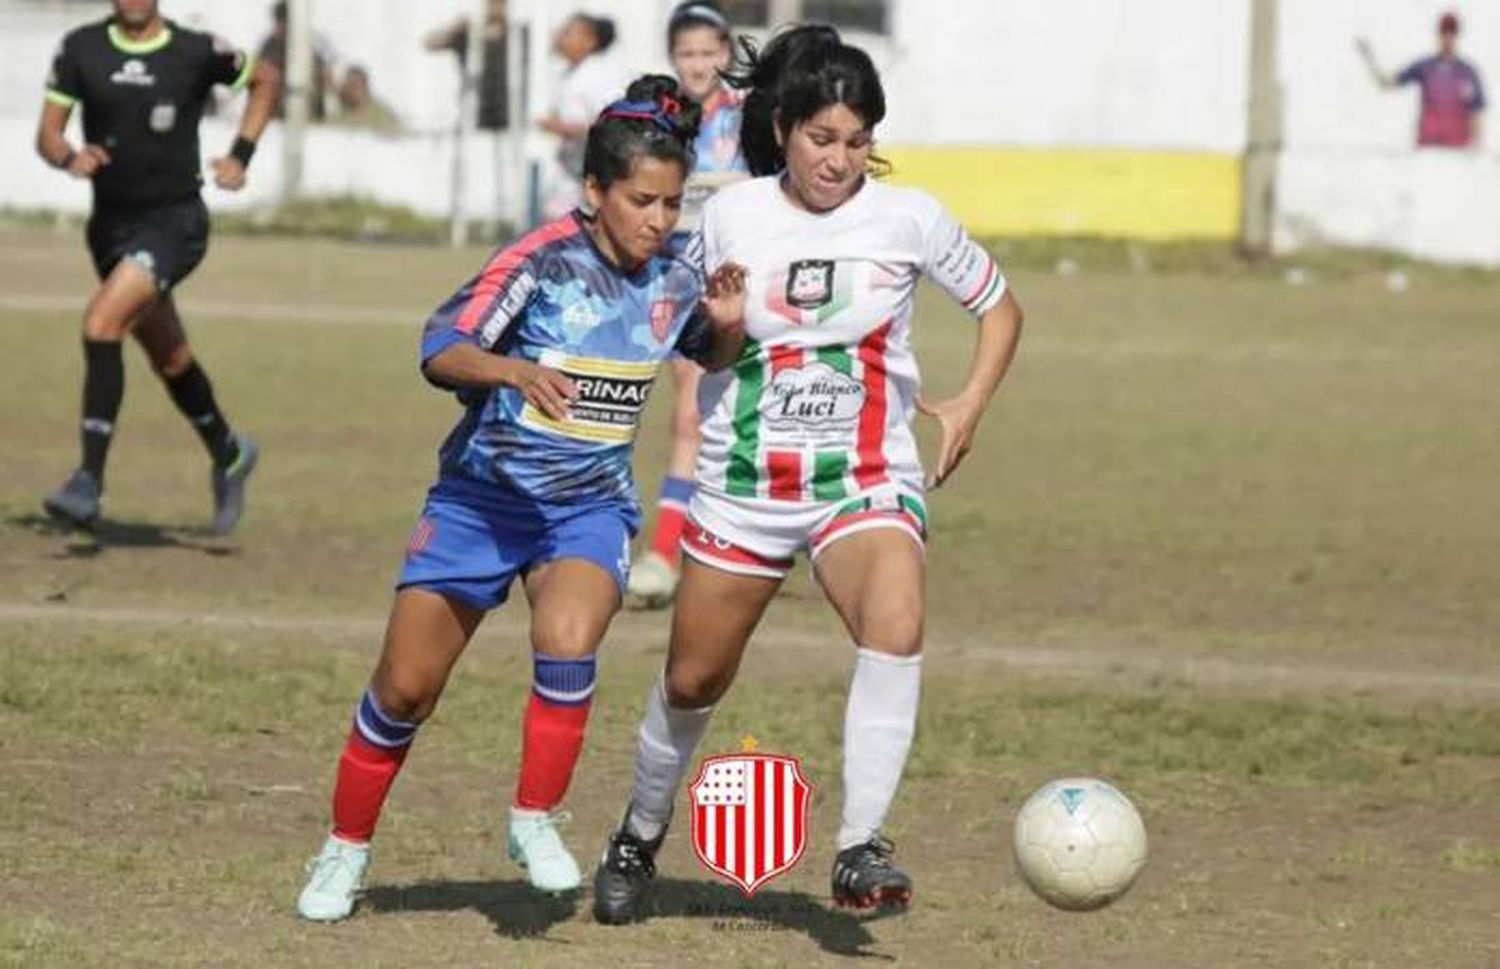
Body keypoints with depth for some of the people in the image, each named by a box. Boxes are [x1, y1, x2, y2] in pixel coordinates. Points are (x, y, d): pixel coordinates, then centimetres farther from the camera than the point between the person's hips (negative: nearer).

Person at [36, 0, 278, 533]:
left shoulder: (198, 52, -9)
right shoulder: (80, 49, -2)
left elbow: (264, 80, 10)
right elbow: (47, 134, 0)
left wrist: (240, 156, 0)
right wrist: (69, 157, -23)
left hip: (175, 223, -5)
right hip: (111, 223, 5)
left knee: (102, 324, -24)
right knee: (169, 358, 17)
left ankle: (89, 482, -23)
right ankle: (228, 454, 42)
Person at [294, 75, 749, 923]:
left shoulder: (675, 284, -4)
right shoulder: (545, 261, -17)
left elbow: (718, 362, 16)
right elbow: (441, 351, -23)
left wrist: (731, 326, -7)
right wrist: (516, 371, -43)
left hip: (591, 506, 2)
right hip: (484, 495, -2)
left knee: (567, 645, -29)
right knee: (405, 689, 3)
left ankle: (536, 821, -9)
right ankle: (348, 848, 25)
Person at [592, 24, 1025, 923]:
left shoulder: (909, 218, -5)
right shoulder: (732, 216, -2)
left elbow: (1000, 307, 9)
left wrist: (970, 403, -6)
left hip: (866, 482, -2)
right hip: (743, 480, 2)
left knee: (897, 626, -31)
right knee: (693, 680, 11)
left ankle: (862, 849, -29)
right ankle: (640, 837, 38)